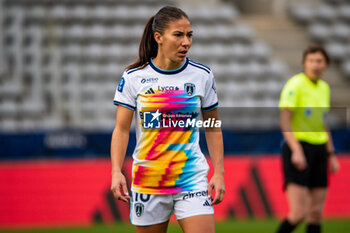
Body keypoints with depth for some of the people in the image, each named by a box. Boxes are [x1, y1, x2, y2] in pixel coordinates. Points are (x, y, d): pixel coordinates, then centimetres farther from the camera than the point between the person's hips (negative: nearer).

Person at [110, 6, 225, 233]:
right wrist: (116, 172, -13)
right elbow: (121, 129, 0)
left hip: (192, 179, 0)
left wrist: (219, 173, 2)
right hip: (147, 179, 0)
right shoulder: (134, 77, -1)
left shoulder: (202, 75, 2)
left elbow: (213, 129, 9)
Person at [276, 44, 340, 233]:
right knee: (298, 213, -15)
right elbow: (284, 120, -16)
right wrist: (296, 150, -26)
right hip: (298, 149, -7)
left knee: (316, 212, 4)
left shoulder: (324, 87, 13)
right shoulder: (295, 85, -10)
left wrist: (331, 154, 18)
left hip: (319, 150, 7)